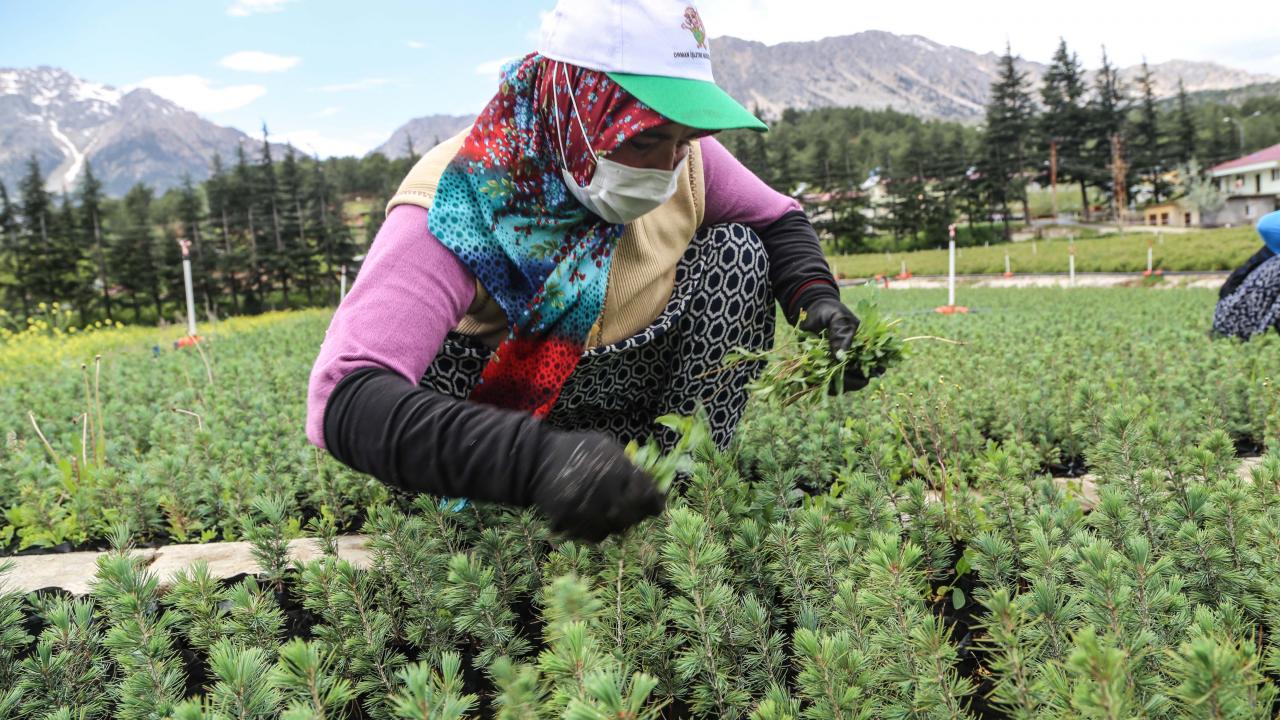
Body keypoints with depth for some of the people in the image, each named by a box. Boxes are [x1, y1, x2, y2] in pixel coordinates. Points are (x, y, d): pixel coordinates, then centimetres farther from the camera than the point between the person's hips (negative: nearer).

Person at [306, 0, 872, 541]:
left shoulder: (681, 156, -18)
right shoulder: (455, 199, -34)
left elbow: (778, 219, 1)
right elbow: (342, 400, -47)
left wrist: (816, 298, -24)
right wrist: (534, 461, -64)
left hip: (641, 397, 4)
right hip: (512, 404, -4)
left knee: (736, 251, -17)